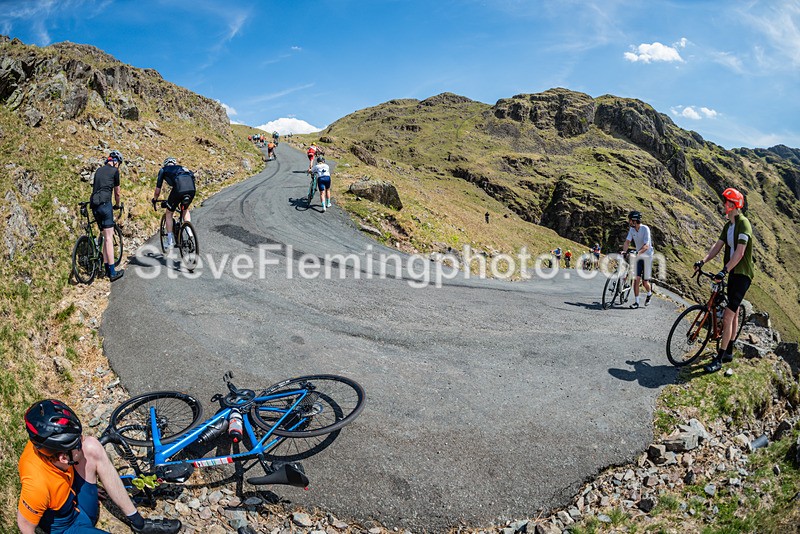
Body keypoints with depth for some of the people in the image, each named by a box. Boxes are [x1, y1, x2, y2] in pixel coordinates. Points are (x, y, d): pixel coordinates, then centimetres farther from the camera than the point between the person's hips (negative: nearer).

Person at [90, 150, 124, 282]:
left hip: (94, 205, 7)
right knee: (109, 237, -10)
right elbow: (117, 192, 13)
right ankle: (112, 272, -13)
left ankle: (107, 268, 13)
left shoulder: (99, 170, 23)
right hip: (105, 203, -7)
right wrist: (117, 205, 31)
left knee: (105, 236, 13)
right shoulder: (115, 170, 4)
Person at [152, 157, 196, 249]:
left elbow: (157, 191, 27)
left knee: (169, 213, 18)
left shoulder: (163, 170, 28)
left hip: (179, 188, -3)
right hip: (192, 188, 4)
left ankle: (170, 241, 17)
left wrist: (155, 200, 46)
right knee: (185, 209, 33)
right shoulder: (182, 167, 38)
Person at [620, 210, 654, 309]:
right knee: (636, 279, -7)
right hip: (638, 256, 4)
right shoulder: (632, 229, -3)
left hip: (647, 256, -4)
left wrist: (638, 252, -43)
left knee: (645, 282, 0)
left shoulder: (645, 229, -20)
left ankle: (649, 293, 33)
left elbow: (646, 246, -26)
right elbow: (627, 241, -8)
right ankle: (636, 302, -1)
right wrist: (624, 251, -28)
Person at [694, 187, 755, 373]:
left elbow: (740, 252, -25)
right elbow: (717, 246, 8)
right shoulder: (728, 225, 12)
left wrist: (724, 270, -32)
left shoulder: (743, 224, -17)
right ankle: (729, 352, 26)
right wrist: (703, 261, -6)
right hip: (733, 272, 10)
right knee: (734, 313, 16)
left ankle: (719, 359, -12)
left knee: (728, 316, -13)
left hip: (743, 274, -9)